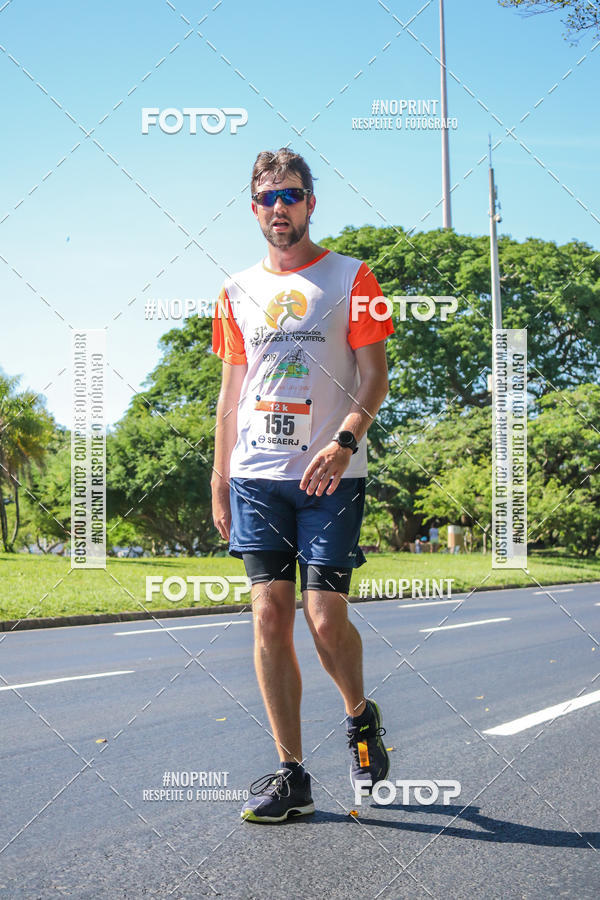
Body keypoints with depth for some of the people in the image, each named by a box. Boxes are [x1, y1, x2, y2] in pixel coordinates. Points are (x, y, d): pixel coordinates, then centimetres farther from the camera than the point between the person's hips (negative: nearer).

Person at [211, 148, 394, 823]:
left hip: (331, 477, -3)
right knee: (270, 615, -2)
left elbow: (374, 375, -2)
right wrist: (219, 478, 13)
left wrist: (345, 440, -19)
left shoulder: (351, 279, 4)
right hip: (256, 476, 3)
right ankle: (290, 774, 6)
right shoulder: (237, 292, 15)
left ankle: (361, 715, 25)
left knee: (325, 620, -7)